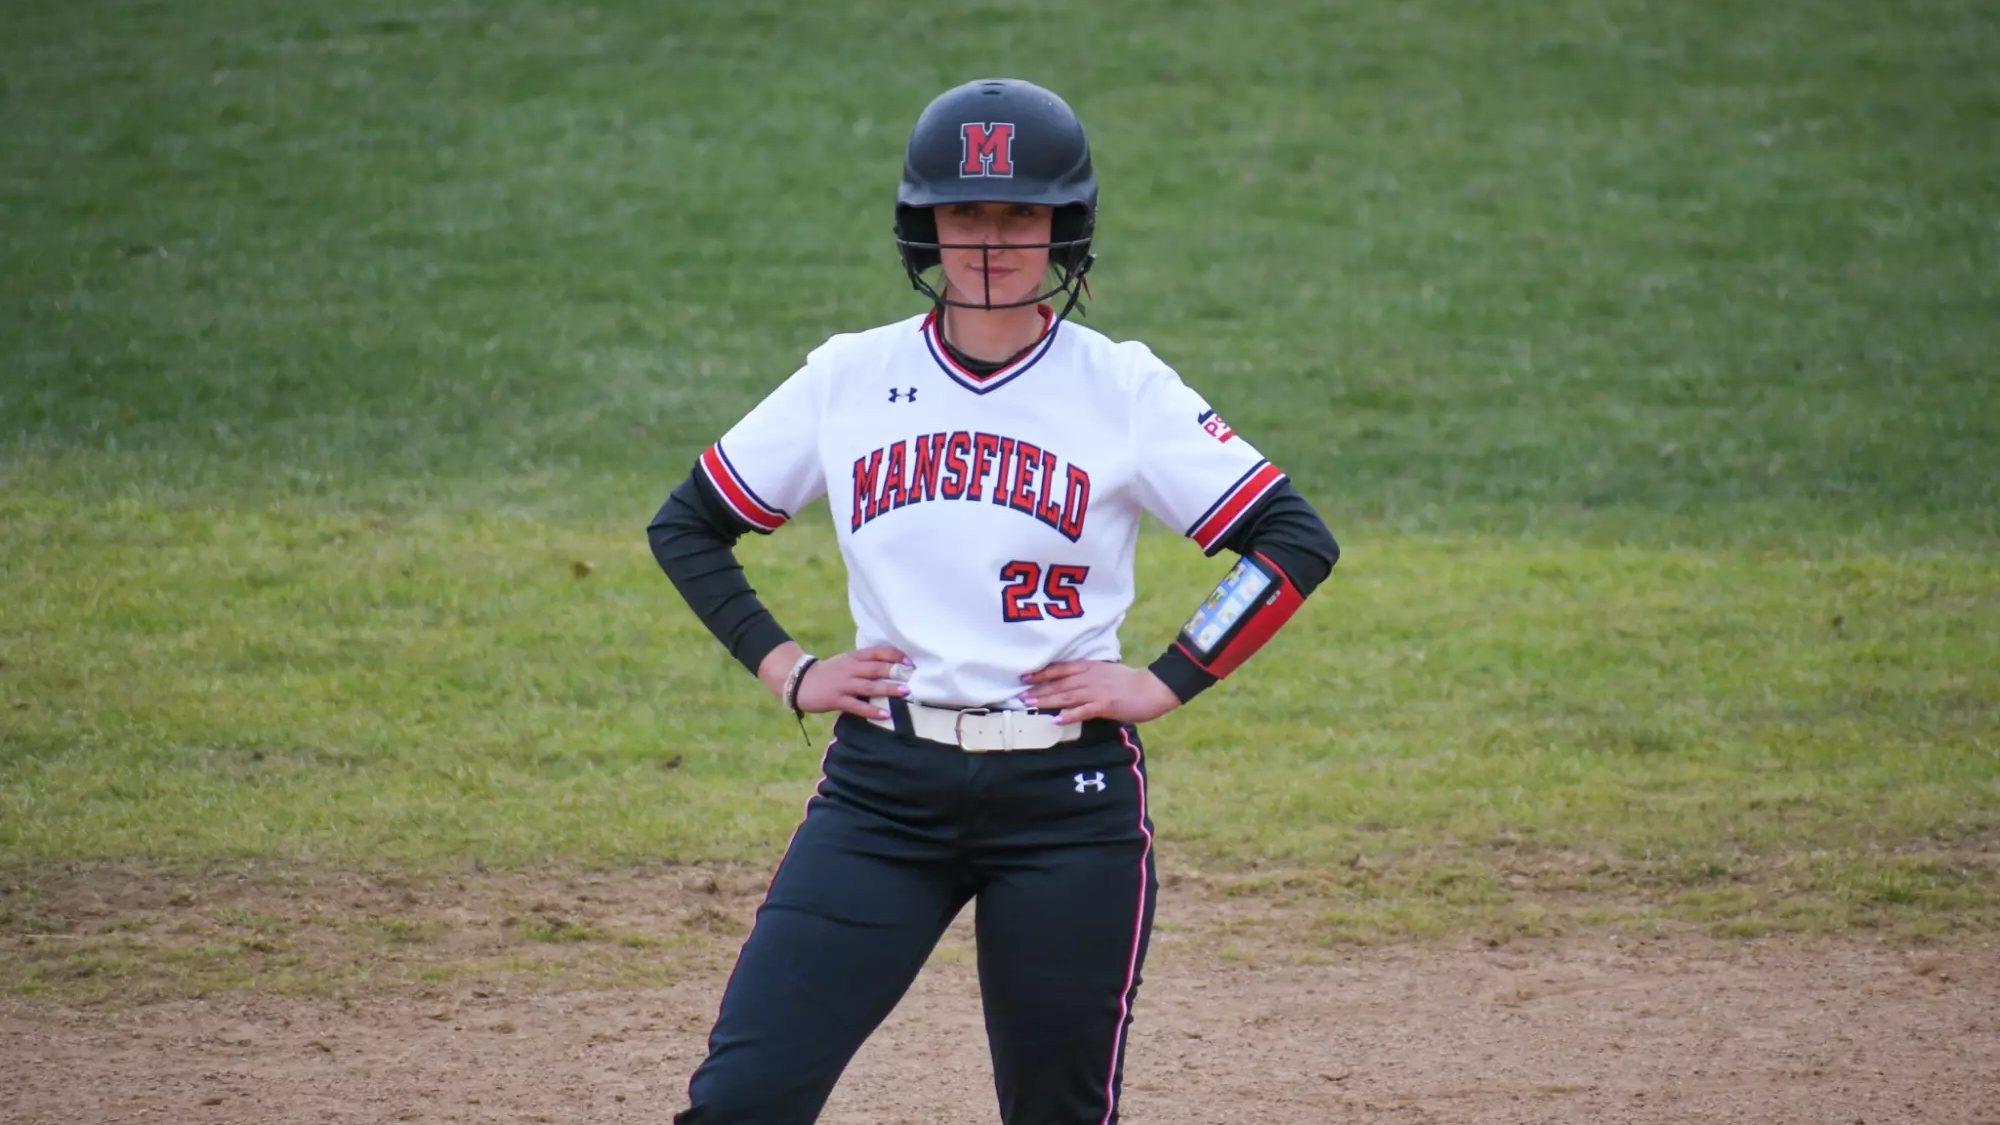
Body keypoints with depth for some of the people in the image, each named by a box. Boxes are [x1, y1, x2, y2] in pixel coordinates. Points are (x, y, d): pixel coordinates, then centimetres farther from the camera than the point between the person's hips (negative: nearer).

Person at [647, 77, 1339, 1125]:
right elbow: (686, 526, 16)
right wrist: (785, 670, 5)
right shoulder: (848, 379, 6)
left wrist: (1166, 682, -7)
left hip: (1070, 799, -1)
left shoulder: (1124, 389, 0)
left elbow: (1295, 539, -2)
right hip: (881, 789, 1)